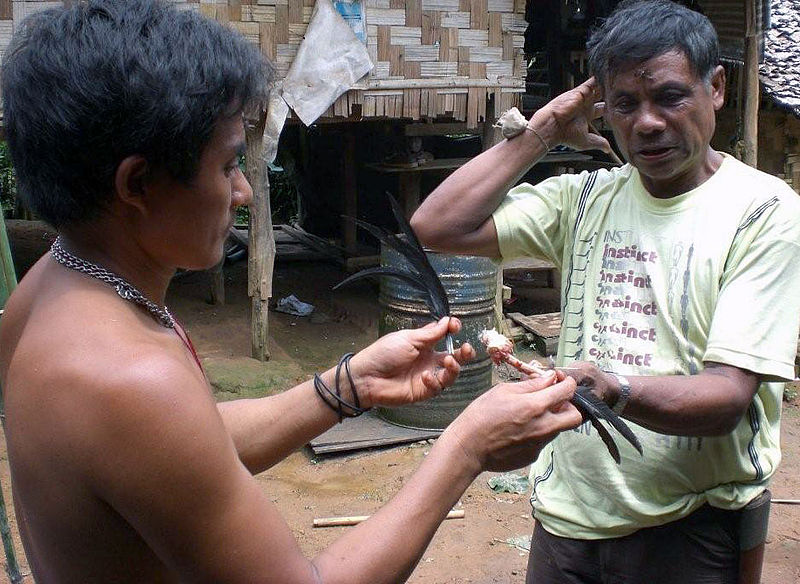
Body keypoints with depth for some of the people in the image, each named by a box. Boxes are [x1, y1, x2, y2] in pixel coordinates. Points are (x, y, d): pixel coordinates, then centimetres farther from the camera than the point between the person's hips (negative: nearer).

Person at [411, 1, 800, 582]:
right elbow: (438, 226, -3)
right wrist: (542, 133, -2)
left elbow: (728, 395, -18)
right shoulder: (587, 198, 5)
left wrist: (613, 391, -37)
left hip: (689, 530, -4)